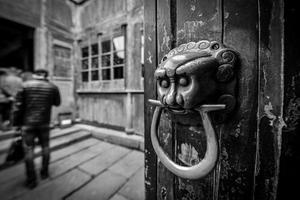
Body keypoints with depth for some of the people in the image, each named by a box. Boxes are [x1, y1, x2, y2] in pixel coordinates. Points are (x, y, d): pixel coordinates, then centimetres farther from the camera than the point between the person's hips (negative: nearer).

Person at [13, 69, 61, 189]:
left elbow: (18, 106, -4)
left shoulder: (25, 85, -5)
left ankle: (31, 180, 15)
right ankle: (44, 173, 30)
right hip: (44, 123, 2)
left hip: (28, 123, -1)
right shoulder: (53, 87, -2)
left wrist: (17, 123, 3)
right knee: (45, 147, 16)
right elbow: (57, 103, 9)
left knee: (29, 150, 7)